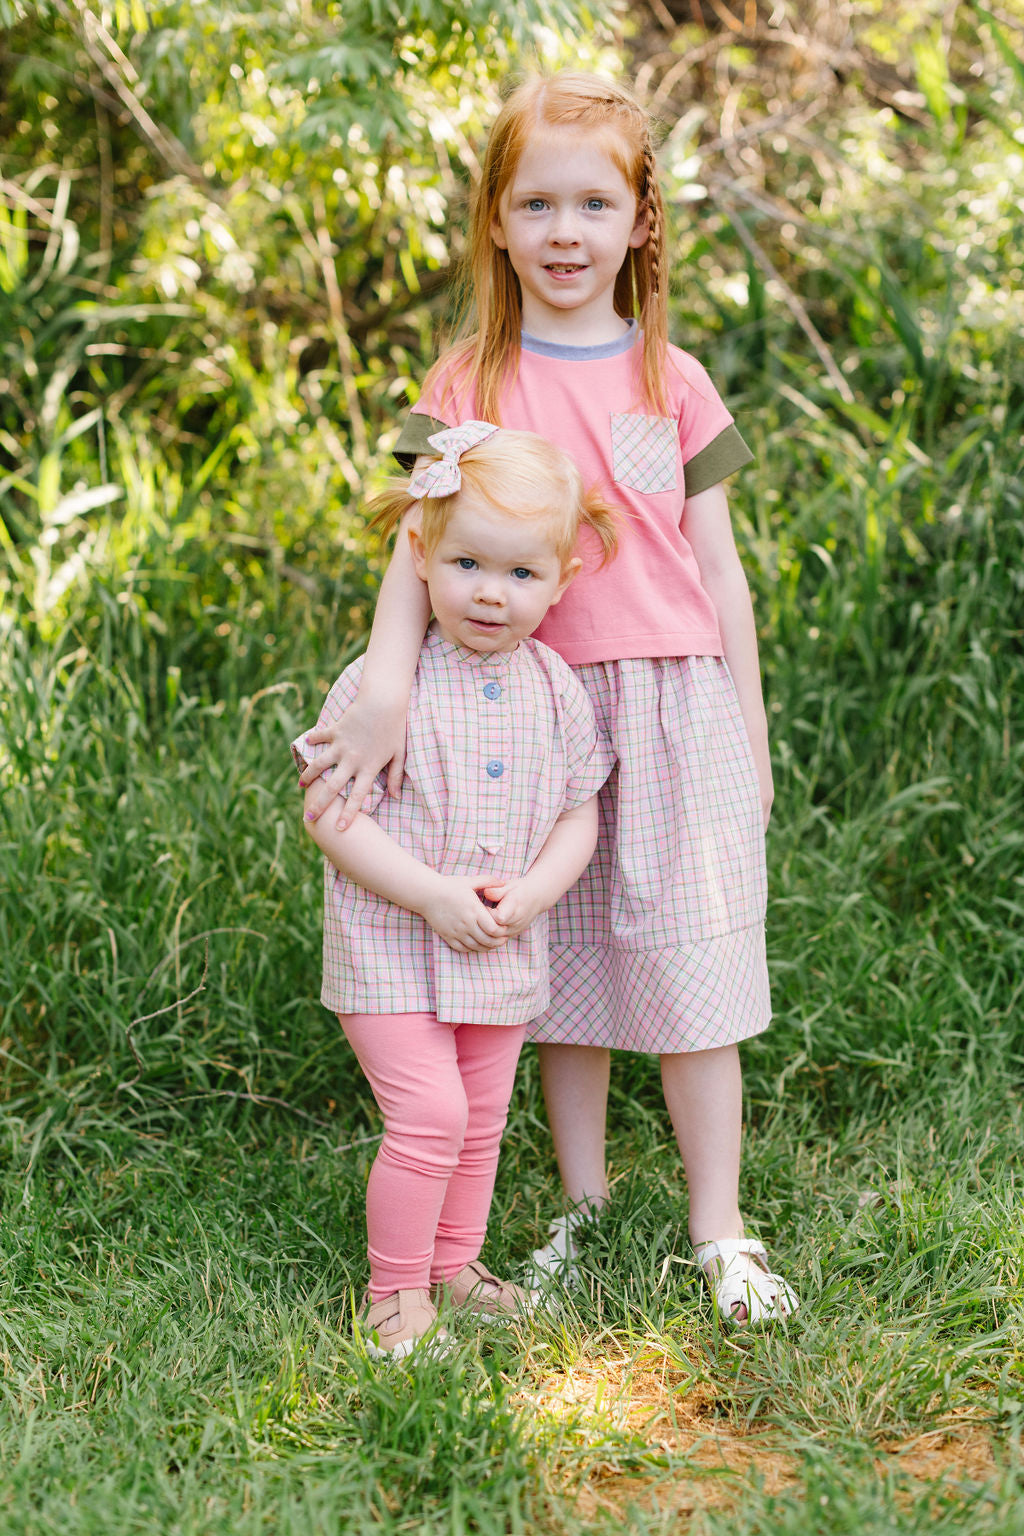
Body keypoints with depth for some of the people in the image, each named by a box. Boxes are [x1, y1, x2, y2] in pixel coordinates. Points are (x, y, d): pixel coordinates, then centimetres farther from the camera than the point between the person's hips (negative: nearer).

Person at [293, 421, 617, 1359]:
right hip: (391, 950, -5)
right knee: (430, 1114, -12)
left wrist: (527, 897, -13)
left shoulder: (557, 691, 0)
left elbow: (579, 817, 5)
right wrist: (434, 895, -22)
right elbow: (331, 813, -15)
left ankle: (453, 1268, 35)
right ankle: (394, 1295, 6)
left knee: (483, 1121, 15)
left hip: (503, 956, 5)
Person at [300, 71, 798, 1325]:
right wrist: (386, 680, -27)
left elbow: (718, 571, 8)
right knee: (562, 965, 10)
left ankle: (719, 1236, 7)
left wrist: (749, 738, 8)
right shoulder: (471, 381, 2)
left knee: (688, 963, -1)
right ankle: (582, 1208, 25)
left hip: (671, 704, 0)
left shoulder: (672, 382, 4)